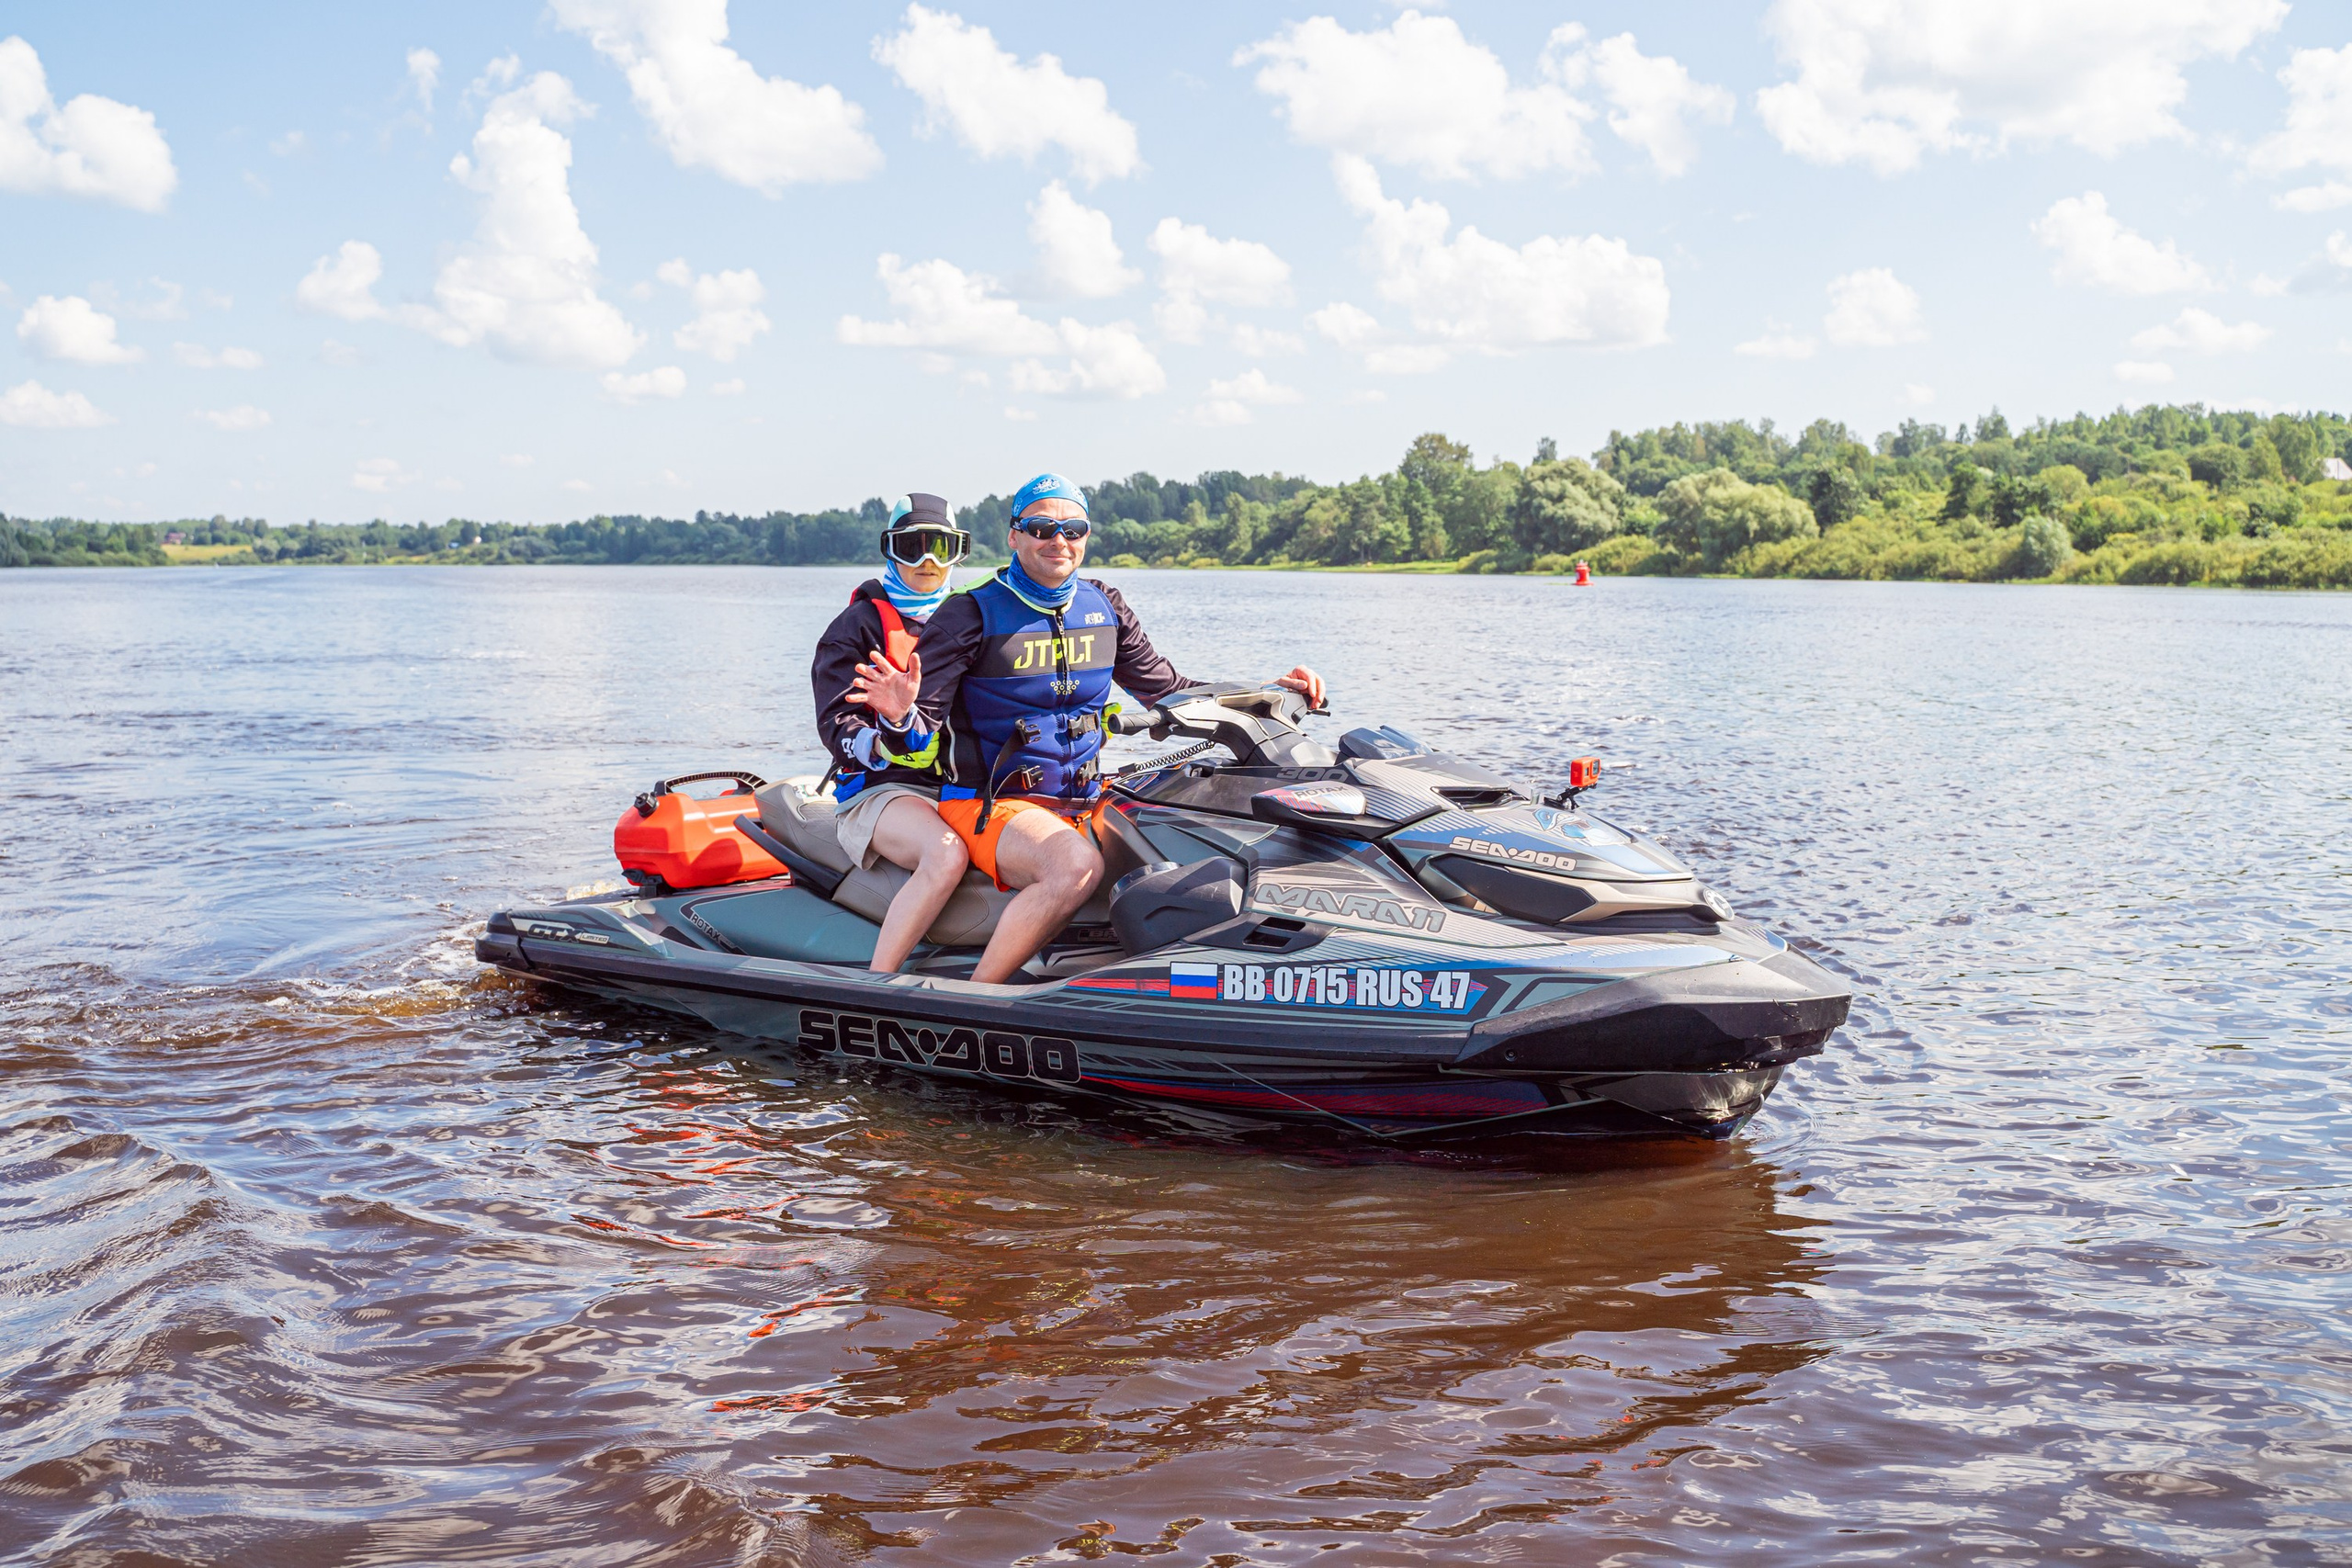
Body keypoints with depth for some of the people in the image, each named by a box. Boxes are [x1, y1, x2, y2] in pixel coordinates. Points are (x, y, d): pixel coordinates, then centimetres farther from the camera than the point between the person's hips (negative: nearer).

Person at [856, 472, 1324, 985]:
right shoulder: (972, 614, -6)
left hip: (1084, 803, 6)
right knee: (1077, 865, -36)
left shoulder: (1104, 607, 10)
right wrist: (900, 716, -33)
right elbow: (921, 730, -8)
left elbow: (1166, 690, 18)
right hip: (990, 803, -6)